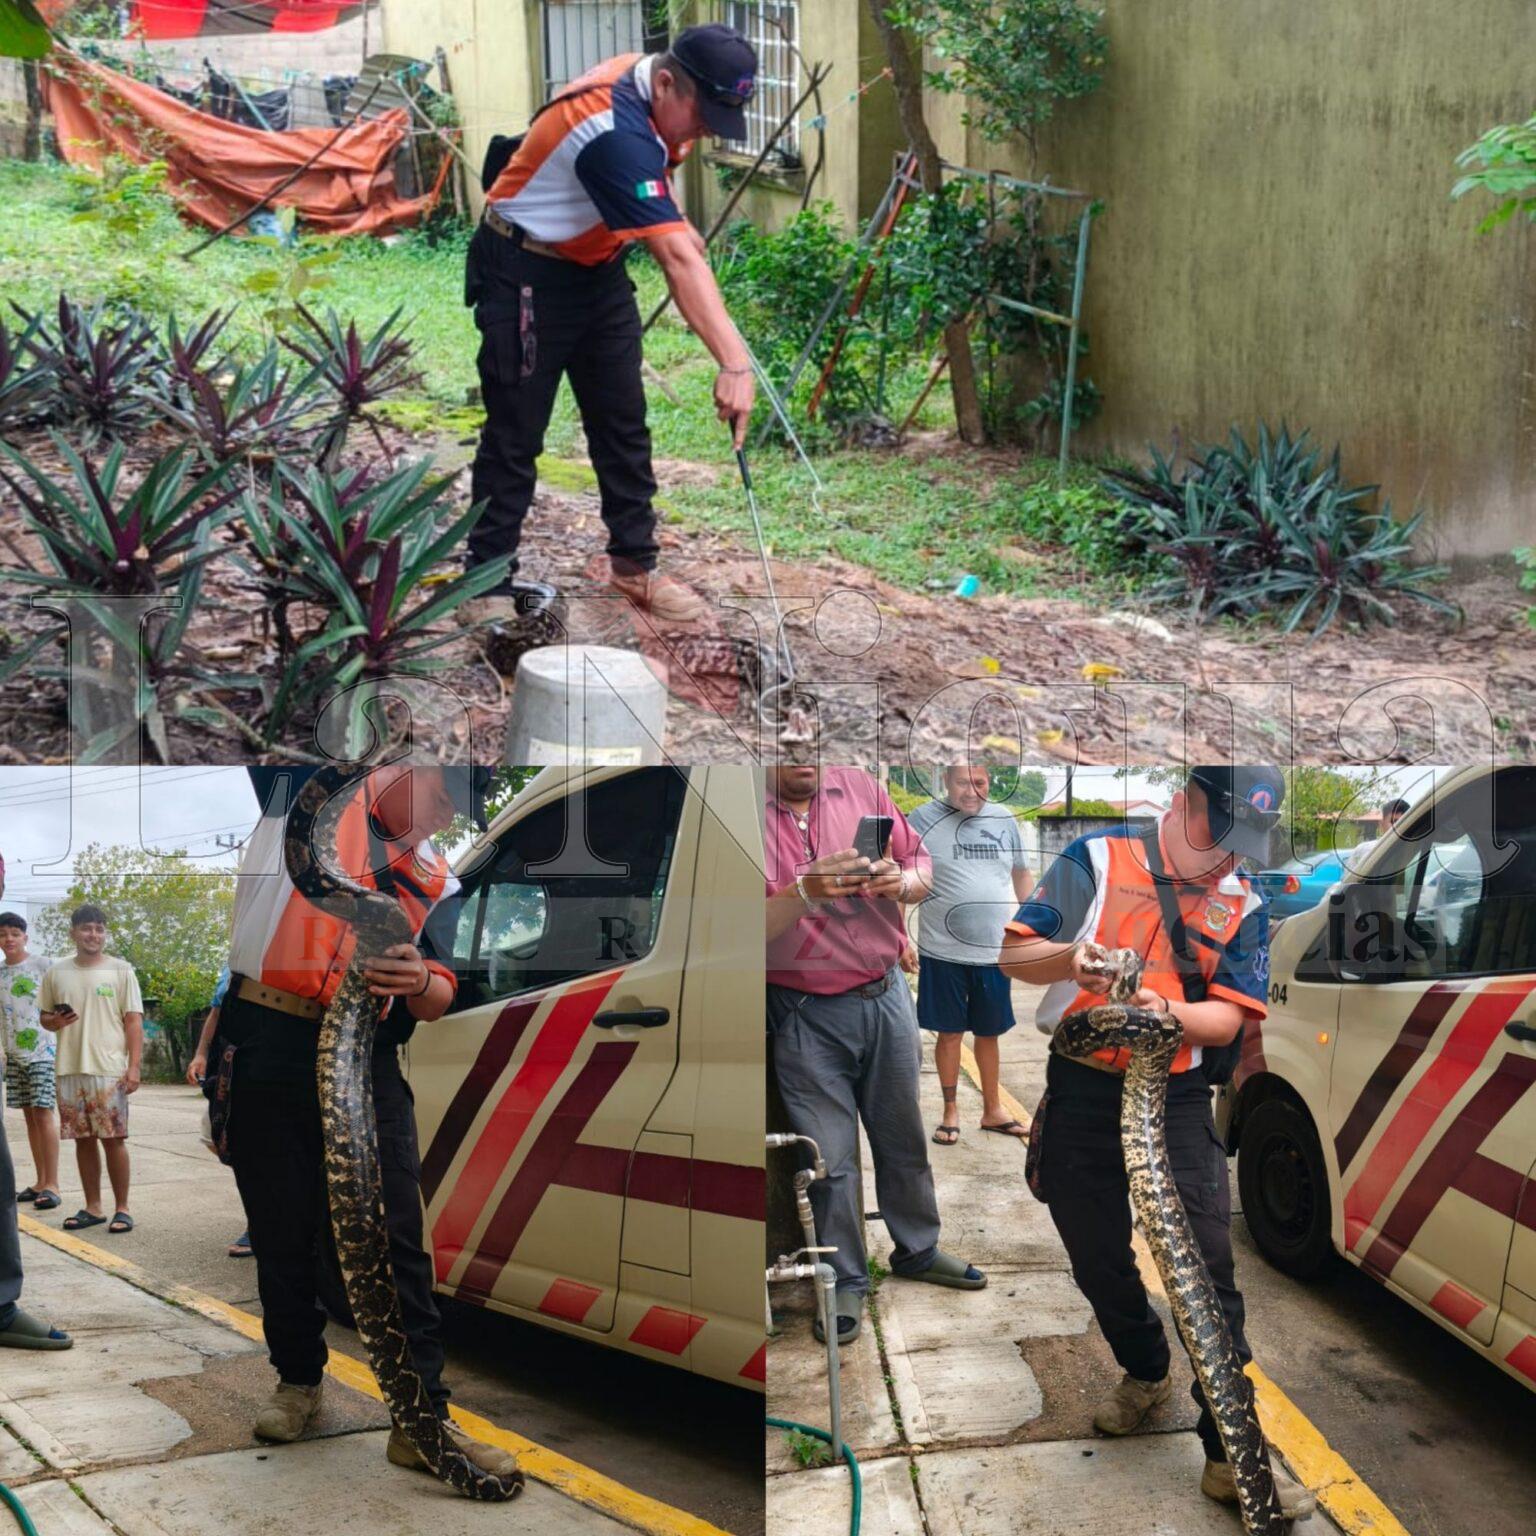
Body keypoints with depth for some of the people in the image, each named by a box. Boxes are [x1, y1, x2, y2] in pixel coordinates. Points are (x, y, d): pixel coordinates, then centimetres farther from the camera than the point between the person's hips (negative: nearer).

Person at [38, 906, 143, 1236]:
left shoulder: (120, 970, 1)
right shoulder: (56, 972, 10)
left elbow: (134, 1021, -2)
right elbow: (44, 1015, 18)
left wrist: (134, 1066, -10)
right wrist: (55, 1021, -6)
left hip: (109, 1069, -3)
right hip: (70, 1069, 3)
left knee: (113, 1139, -3)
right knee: (83, 1139, 8)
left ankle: (121, 1208, 5)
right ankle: (93, 1208, 17)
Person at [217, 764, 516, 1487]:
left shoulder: (438, 882, 14)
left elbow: (440, 1002, 6)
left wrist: (420, 980, -17)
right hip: (264, 1050, -2)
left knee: (398, 1240, -5)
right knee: (282, 1236, 7)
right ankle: (299, 1380, 26)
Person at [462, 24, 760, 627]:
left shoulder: (645, 80, -6)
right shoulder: (616, 130, -33)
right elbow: (678, 260, -41)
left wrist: (675, 224, 3)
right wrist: (733, 363, -44)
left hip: (596, 267, 9)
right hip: (524, 276, -9)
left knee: (623, 421, 9)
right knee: (515, 433, -4)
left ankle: (634, 564, 17)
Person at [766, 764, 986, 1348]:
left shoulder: (859, 787, 0)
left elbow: (922, 865, 6)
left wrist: (901, 882, -16)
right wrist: (807, 892, -33)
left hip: (885, 996, 4)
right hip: (805, 1013, -4)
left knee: (904, 1137, 17)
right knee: (829, 1153, 4)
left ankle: (917, 1250, 37)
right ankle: (845, 1282, 20)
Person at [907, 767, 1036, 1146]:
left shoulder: (1004, 819, 4)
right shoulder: (924, 820, -8)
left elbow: (1022, 874, 15)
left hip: (994, 953, 3)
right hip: (943, 953, -3)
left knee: (989, 1032, 14)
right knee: (950, 1032, 7)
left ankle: (992, 1110, 27)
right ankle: (951, 1111, 21)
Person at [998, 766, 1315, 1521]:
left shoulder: (1243, 908, 2)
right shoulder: (1098, 860, -4)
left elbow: (1228, 1020, -4)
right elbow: (1013, 954, -6)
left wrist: (1166, 1010, -26)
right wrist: (1072, 956, -28)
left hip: (1176, 1099, 0)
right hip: (1081, 1094, 0)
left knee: (1209, 1266, -9)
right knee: (1099, 1261, 12)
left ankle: (1231, 1450, -5)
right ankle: (1144, 1373, 41)